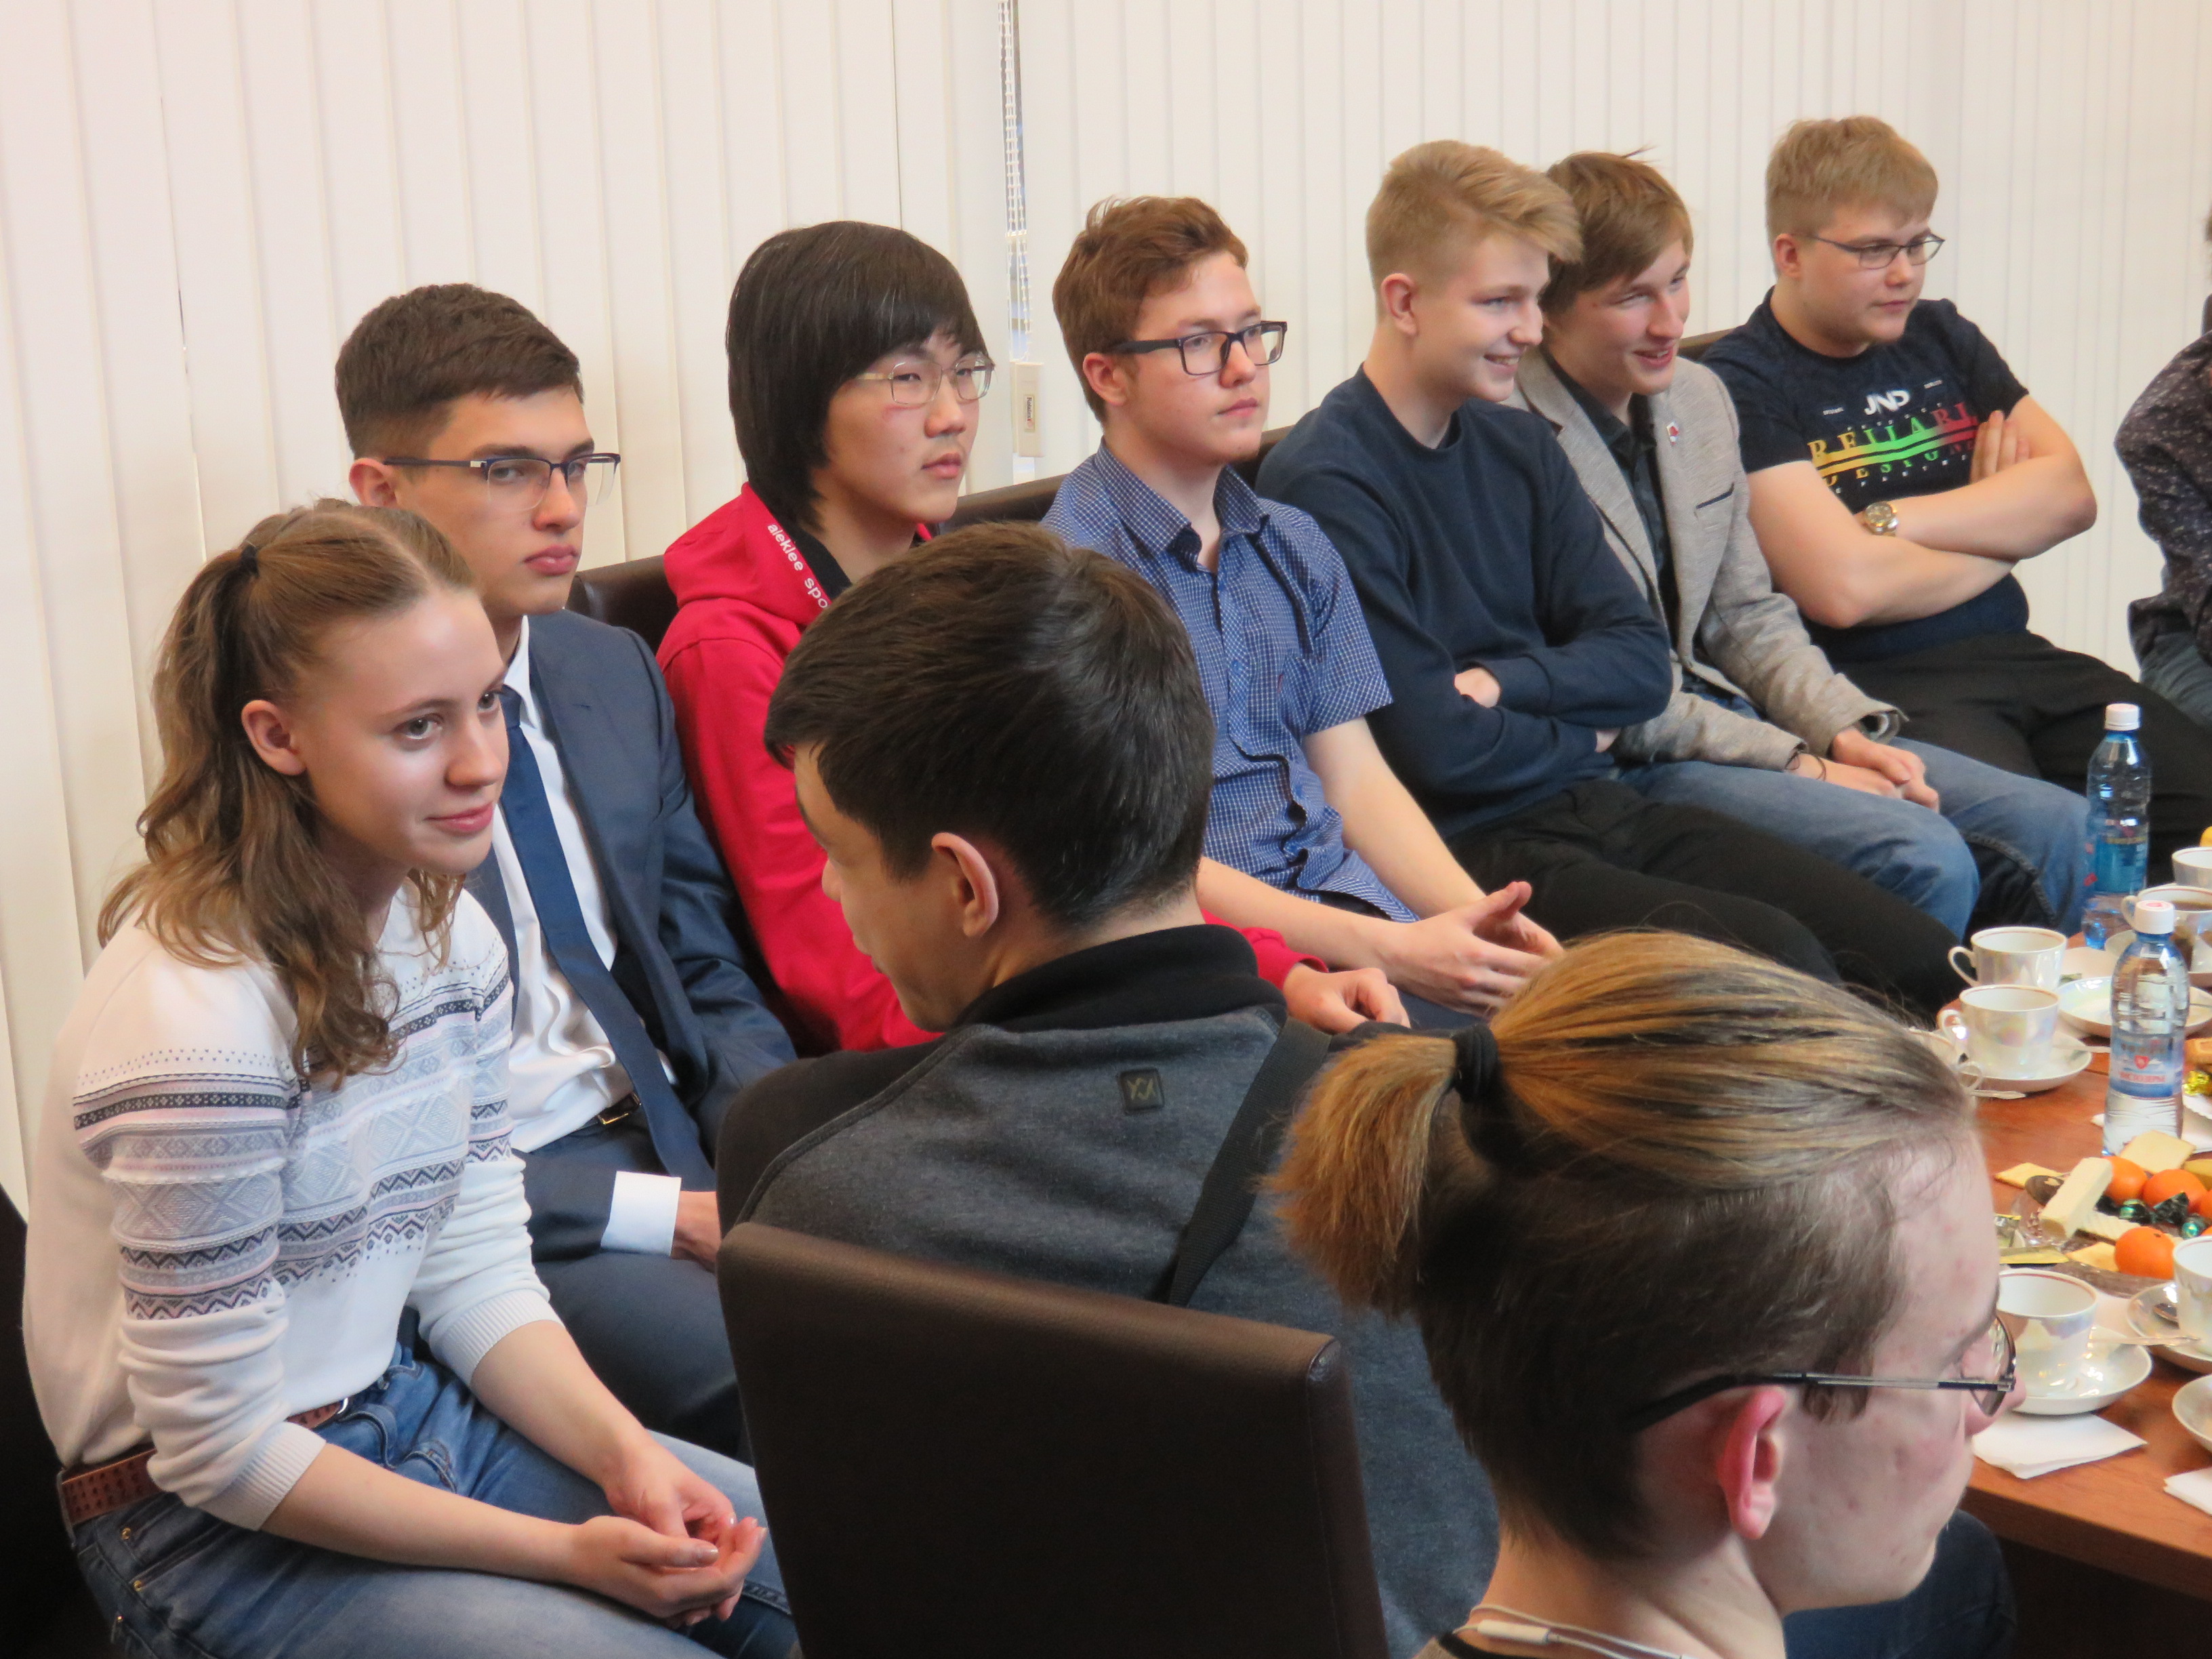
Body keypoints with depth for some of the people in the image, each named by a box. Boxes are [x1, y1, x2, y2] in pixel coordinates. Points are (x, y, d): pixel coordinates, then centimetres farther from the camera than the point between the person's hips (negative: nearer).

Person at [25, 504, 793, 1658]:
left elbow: (477, 1275, 3)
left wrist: (627, 1456, -13)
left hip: (411, 1409, 8)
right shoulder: (194, 1022, -27)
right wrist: (565, 1552, -20)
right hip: (217, 1529, -7)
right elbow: (220, 1448, -21)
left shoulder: (449, 931, -1)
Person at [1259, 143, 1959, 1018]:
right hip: (1467, 842, -8)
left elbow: (1642, 663, 9)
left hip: (1596, 808, 8)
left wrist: (1501, 681, -10)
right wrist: (1577, 735, 3)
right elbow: (1434, 744, -16)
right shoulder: (1320, 482, -13)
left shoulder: (1518, 445, 13)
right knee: (1778, 961, -27)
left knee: (1922, 959, -7)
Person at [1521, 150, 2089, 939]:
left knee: (2061, 828, -3)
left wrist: (1844, 730, -1)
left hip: (1739, 713, 9)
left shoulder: (1700, 396, 13)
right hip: (1618, 765, -8)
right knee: (1925, 859, -27)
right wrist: (1797, 765, -15)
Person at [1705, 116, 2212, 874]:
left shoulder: (1942, 336, 18)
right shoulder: (1742, 384, -6)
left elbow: (2071, 495, 8)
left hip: (2017, 657, 7)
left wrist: (1891, 520, -7)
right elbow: (1843, 588, -17)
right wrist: (2001, 532, 3)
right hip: (1882, 687, -7)